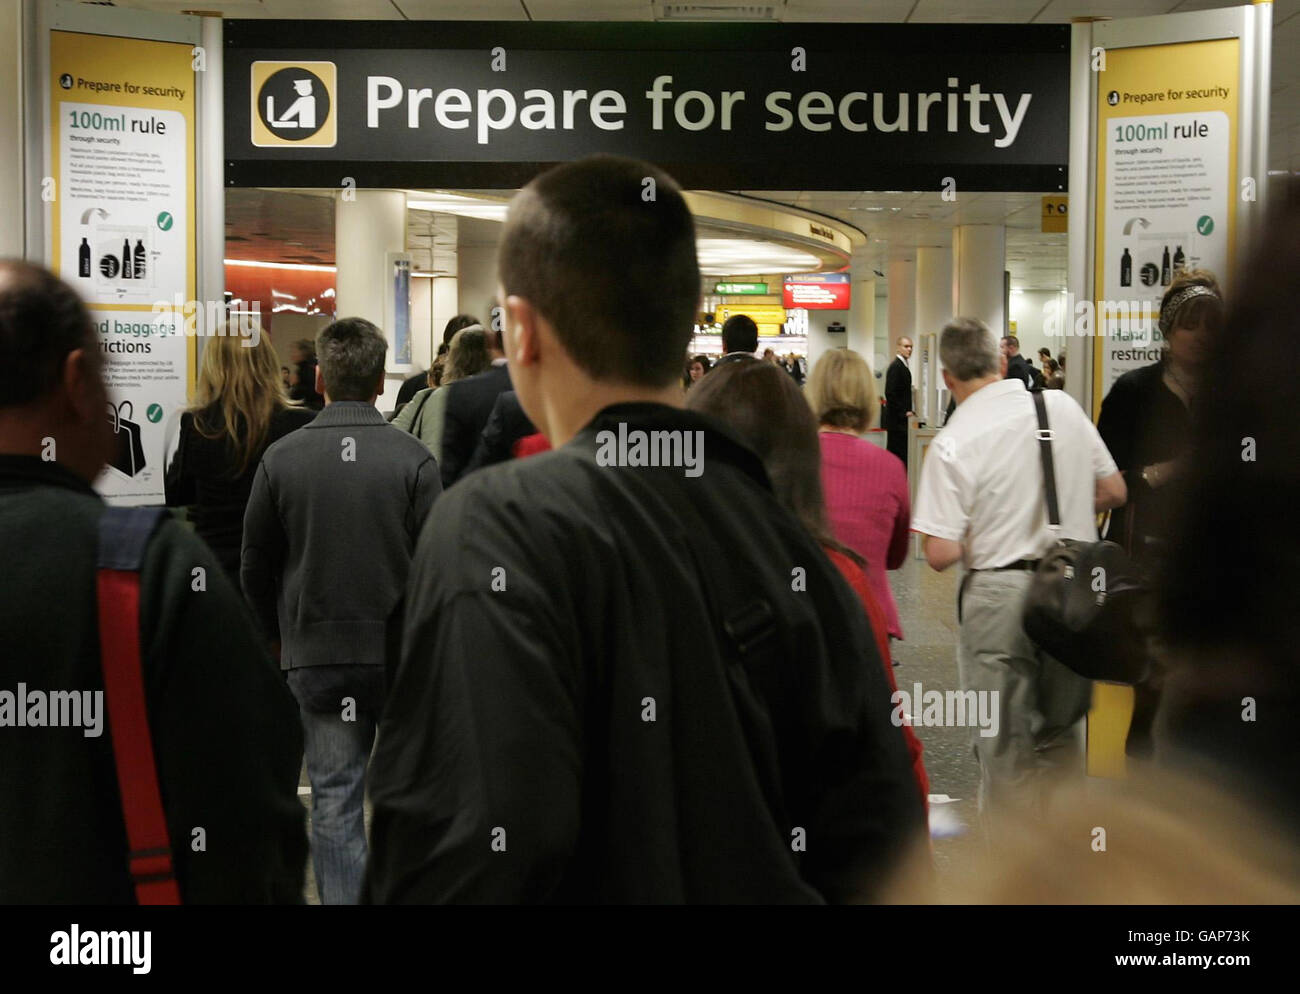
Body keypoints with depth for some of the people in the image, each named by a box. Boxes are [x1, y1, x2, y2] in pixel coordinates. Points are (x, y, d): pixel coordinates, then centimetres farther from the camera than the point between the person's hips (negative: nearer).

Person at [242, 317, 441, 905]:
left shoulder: (281, 459, -4)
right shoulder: (412, 459, -9)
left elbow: (256, 568, 4)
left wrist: (280, 635, 19)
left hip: (317, 657, 1)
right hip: (401, 656, -1)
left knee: (334, 800, 7)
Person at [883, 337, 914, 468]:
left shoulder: (904, 366, 17)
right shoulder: (896, 366, -14)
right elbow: (890, 393, -20)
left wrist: (908, 411, 13)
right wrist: (904, 412, -17)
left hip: (901, 418, 10)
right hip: (898, 419, -10)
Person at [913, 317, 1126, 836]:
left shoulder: (952, 443, -13)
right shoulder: (1062, 405, 1)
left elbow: (941, 554, -16)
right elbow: (1114, 491, 9)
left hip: (1000, 596, -4)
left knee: (1004, 745, 9)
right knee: (1058, 733, 20)